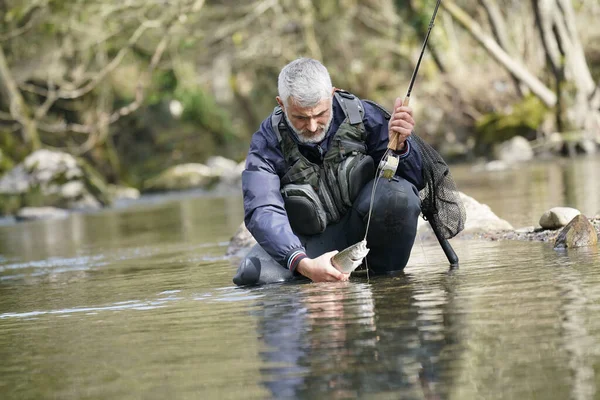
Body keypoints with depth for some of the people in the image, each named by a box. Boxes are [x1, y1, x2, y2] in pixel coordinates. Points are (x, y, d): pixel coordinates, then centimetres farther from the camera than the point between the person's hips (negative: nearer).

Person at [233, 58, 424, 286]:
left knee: (397, 192, -32)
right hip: (309, 240, 0)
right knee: (252, 274, -29)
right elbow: (262, 212, -28)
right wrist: (303, 264, -46)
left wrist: (399, 146, -30)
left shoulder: (363, 116, -13)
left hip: (362, 229, 0)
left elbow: (415, 180, -7)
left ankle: (388, 272, -6)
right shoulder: (267, 143, -14)